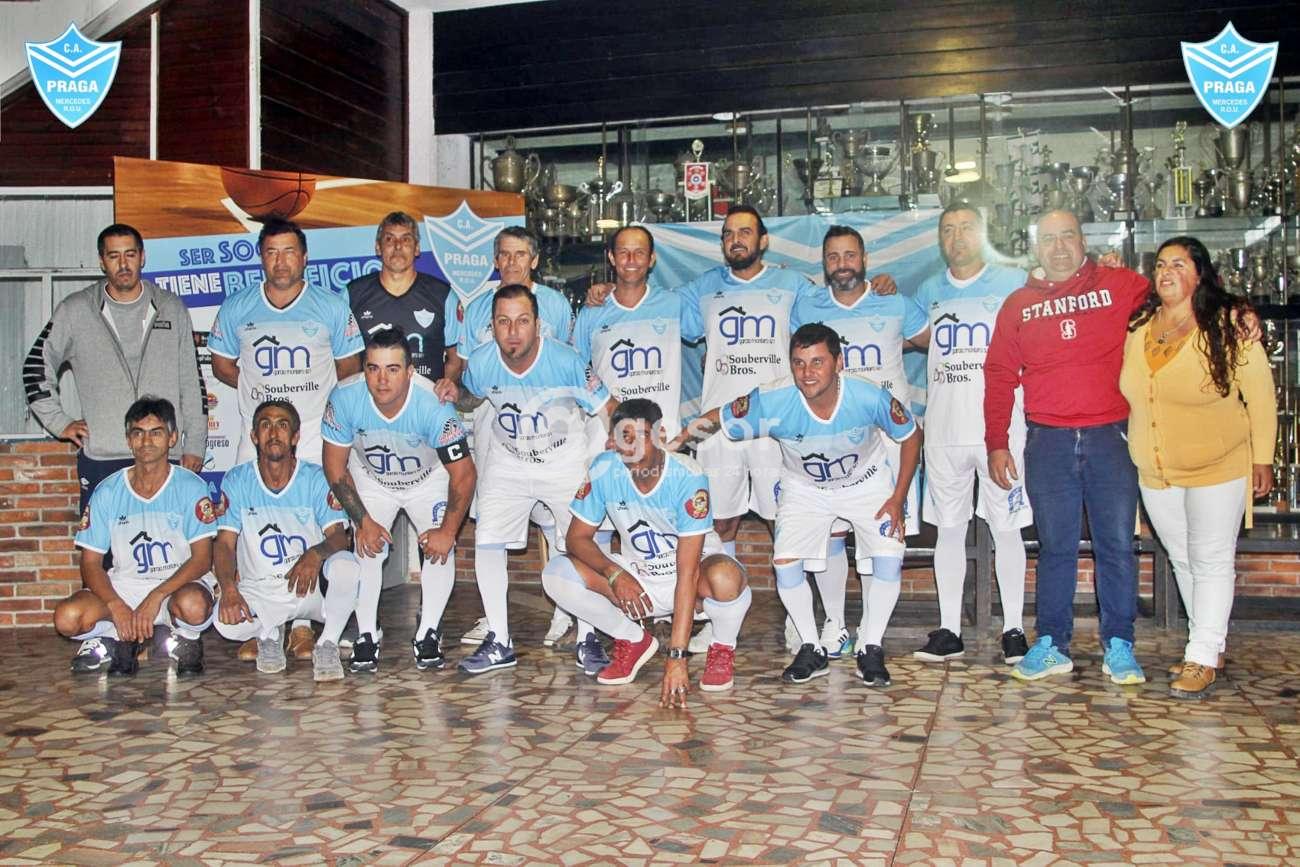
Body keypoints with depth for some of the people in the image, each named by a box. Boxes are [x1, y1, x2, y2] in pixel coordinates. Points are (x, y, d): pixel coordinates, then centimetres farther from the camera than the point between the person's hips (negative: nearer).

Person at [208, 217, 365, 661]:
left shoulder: (332, 308, 3)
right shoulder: (235, 309, 7)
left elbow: (349, 366, 11)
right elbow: (222, 364, 18)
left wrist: (314, 393, 1)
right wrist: (260, 390, 8)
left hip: (316, 437, -1)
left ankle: (303, 625, 6)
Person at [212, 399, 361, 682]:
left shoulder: (317, 479, -5)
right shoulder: (236, 481, -1)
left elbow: (338, 537, -13)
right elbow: (224, 542, -5)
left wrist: (315, 554, -37)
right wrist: (228, 589, -24)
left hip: (312, 587, -1)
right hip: (259, 592, 1)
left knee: (346, 564, -33)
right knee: (226, 621, -30)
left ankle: (327, 645, -8)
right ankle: (269, 634, 9)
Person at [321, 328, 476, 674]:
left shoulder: (433, 405, -36)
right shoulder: (345, 398, -29)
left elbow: (464, 474, -25)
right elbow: (335, 467, -13)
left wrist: (447, 530, -21)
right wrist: (363, 520, -14)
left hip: (429, 479, -1)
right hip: (370, 479, 1)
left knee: (441, 548, -14)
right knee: (367, 550, -13)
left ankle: (428, 633, 1)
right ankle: (366, 635, 3)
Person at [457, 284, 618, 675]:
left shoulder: (566, 362, -25)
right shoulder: (481, 363, -14)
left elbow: (611, 409, -17)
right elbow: (470, 399, 11)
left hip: (567, 461, -2)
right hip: (507, 462, 3)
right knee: (487, 541, -5)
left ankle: (587, 638, 13)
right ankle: (499, 642, 9)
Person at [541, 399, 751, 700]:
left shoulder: (688, 477, -28)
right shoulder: (604, 469, -16)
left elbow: (687, 573, -32)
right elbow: (578, 536, -7)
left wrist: (676, 657, -36)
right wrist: (614, 573, -29)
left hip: (696, 566, -4)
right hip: (638, 576, 4)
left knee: (725, 576, -39)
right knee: (556, 574, -17)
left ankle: (723, 649, -3)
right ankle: (634, 641, 5)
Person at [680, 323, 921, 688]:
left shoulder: (870, 398, -30)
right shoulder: (771, 402, -32)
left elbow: (911, 436, -12)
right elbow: (715, 419, -18)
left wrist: (897, 499, -14)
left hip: (866, 483, 0)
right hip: (804, 489, 1)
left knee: (890, 556, -17)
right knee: (785, 562, -14)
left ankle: (870, 650, 3)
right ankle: (812, 650, 7)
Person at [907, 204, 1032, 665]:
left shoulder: (1014, 283, 3)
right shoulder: (930, 291, 14)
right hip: (944, 431, 3)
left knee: (1006, 528, 1)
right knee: (948, 529, 7)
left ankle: (1014, 629, 10)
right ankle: (949, 630, 14)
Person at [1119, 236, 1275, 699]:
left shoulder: (1228, 326, -11)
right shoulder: (1139, 327, 1)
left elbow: (1259, 392, -7)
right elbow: (1130, 390, 16)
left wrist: (1262, 457, -6)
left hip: (1218, 468, -5)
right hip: (1155, 473, 5)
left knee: (1212, 560, -1)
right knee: (1182, 560, 14)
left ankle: (1202, 659, 4)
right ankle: (1212, 644, 28)